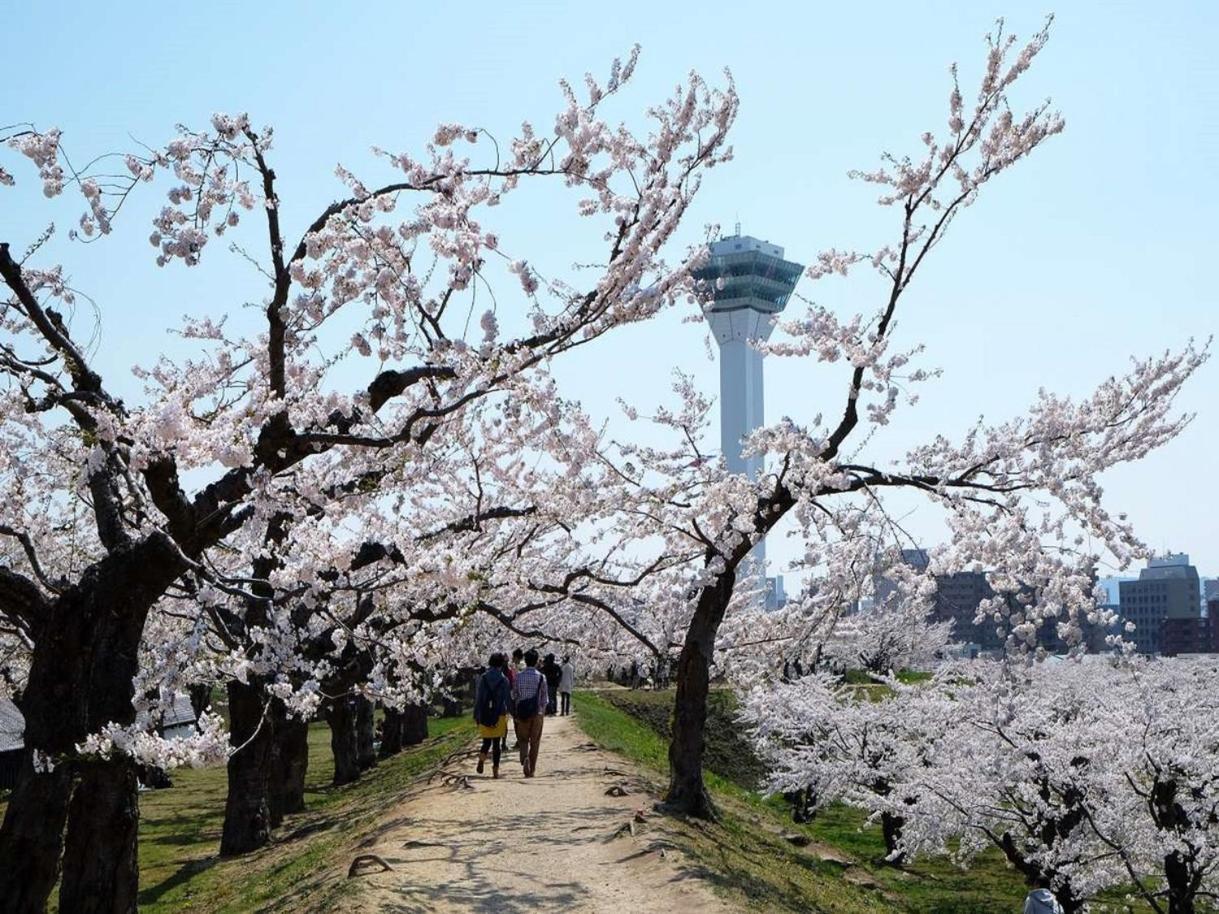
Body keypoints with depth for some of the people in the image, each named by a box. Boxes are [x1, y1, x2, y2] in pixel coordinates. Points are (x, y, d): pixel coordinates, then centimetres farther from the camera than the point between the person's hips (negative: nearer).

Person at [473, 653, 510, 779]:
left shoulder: (482, 678, -2)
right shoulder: (504, 680, -6)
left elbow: (477, 698, 0)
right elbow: (506, 699, -4)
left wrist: (476, 716, 6)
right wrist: (507, 717, 3)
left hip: (484, 715, 1)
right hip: (499, 715, -1)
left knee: (486, 742, 12)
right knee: (496, 743, 7)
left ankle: (482, 758, -18)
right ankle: (495, 770, 5)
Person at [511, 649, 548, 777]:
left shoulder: (518, 676, -4)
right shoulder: (541, 677, -6)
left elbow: (514, 695, 1)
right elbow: (544, 697, -2)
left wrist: (516, 712, 14)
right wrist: (543, 712, 11)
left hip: (522, 712, 1)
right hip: (537, 712, -1)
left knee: (523, 739, 13)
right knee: (535, 741, 10)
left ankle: (525, 757, -15)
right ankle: (532, 770, 12)